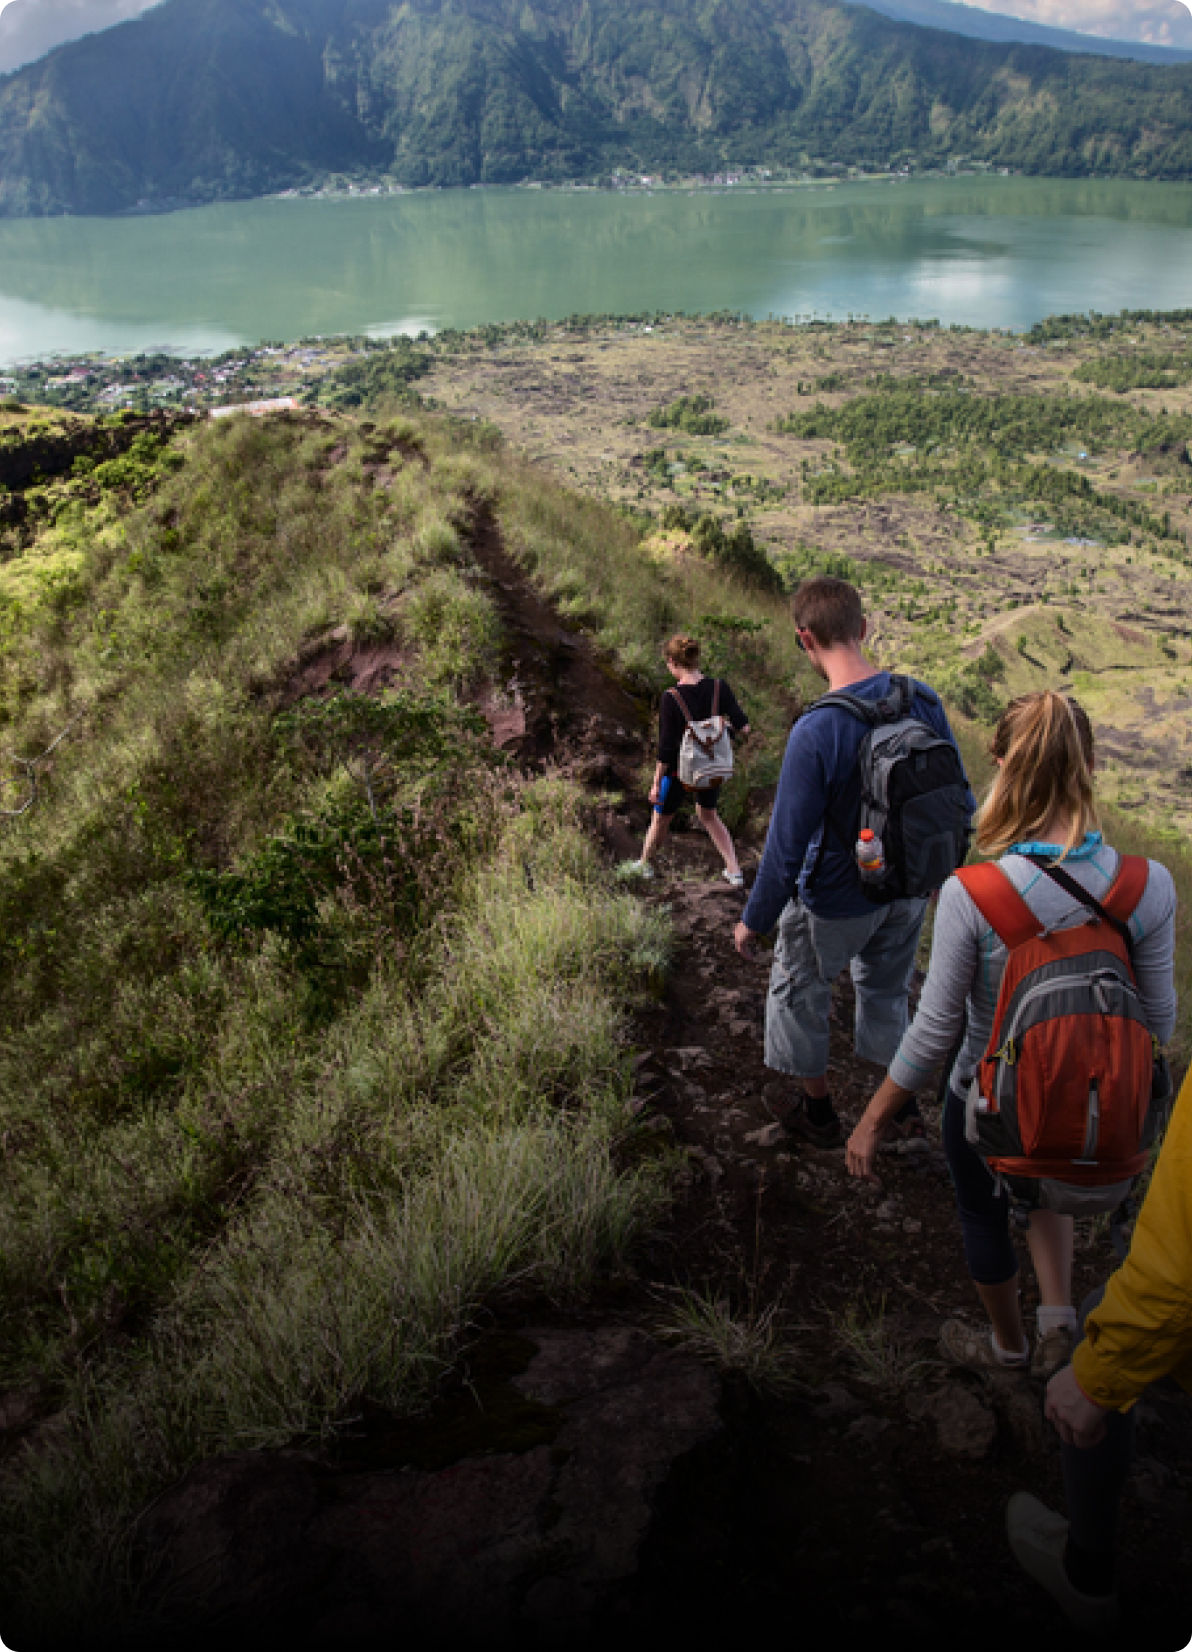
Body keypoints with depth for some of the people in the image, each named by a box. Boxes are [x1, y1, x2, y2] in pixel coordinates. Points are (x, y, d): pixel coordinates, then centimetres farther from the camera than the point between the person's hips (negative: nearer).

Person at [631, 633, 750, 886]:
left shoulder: (671, 698, -23)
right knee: (707, 815, 30)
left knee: (661, 819, 22)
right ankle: (735, 872, 31)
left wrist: (656, 784, -10)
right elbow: (743, 728, -11)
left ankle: (644, 865, 45)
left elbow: (665, 748, -20)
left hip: (680, 772, -4)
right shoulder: (719, 689, -13)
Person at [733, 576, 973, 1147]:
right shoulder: (924, 701, -12)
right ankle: (903, 1100, 45)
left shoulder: (815, 732, -31)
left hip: (837, 901, -5)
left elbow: (787, 847, -24)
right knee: (886, 990, 28)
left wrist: (754, 921, -10)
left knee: (799, 991, 21)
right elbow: (960, 802, 0)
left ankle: (817, 1109, 39)